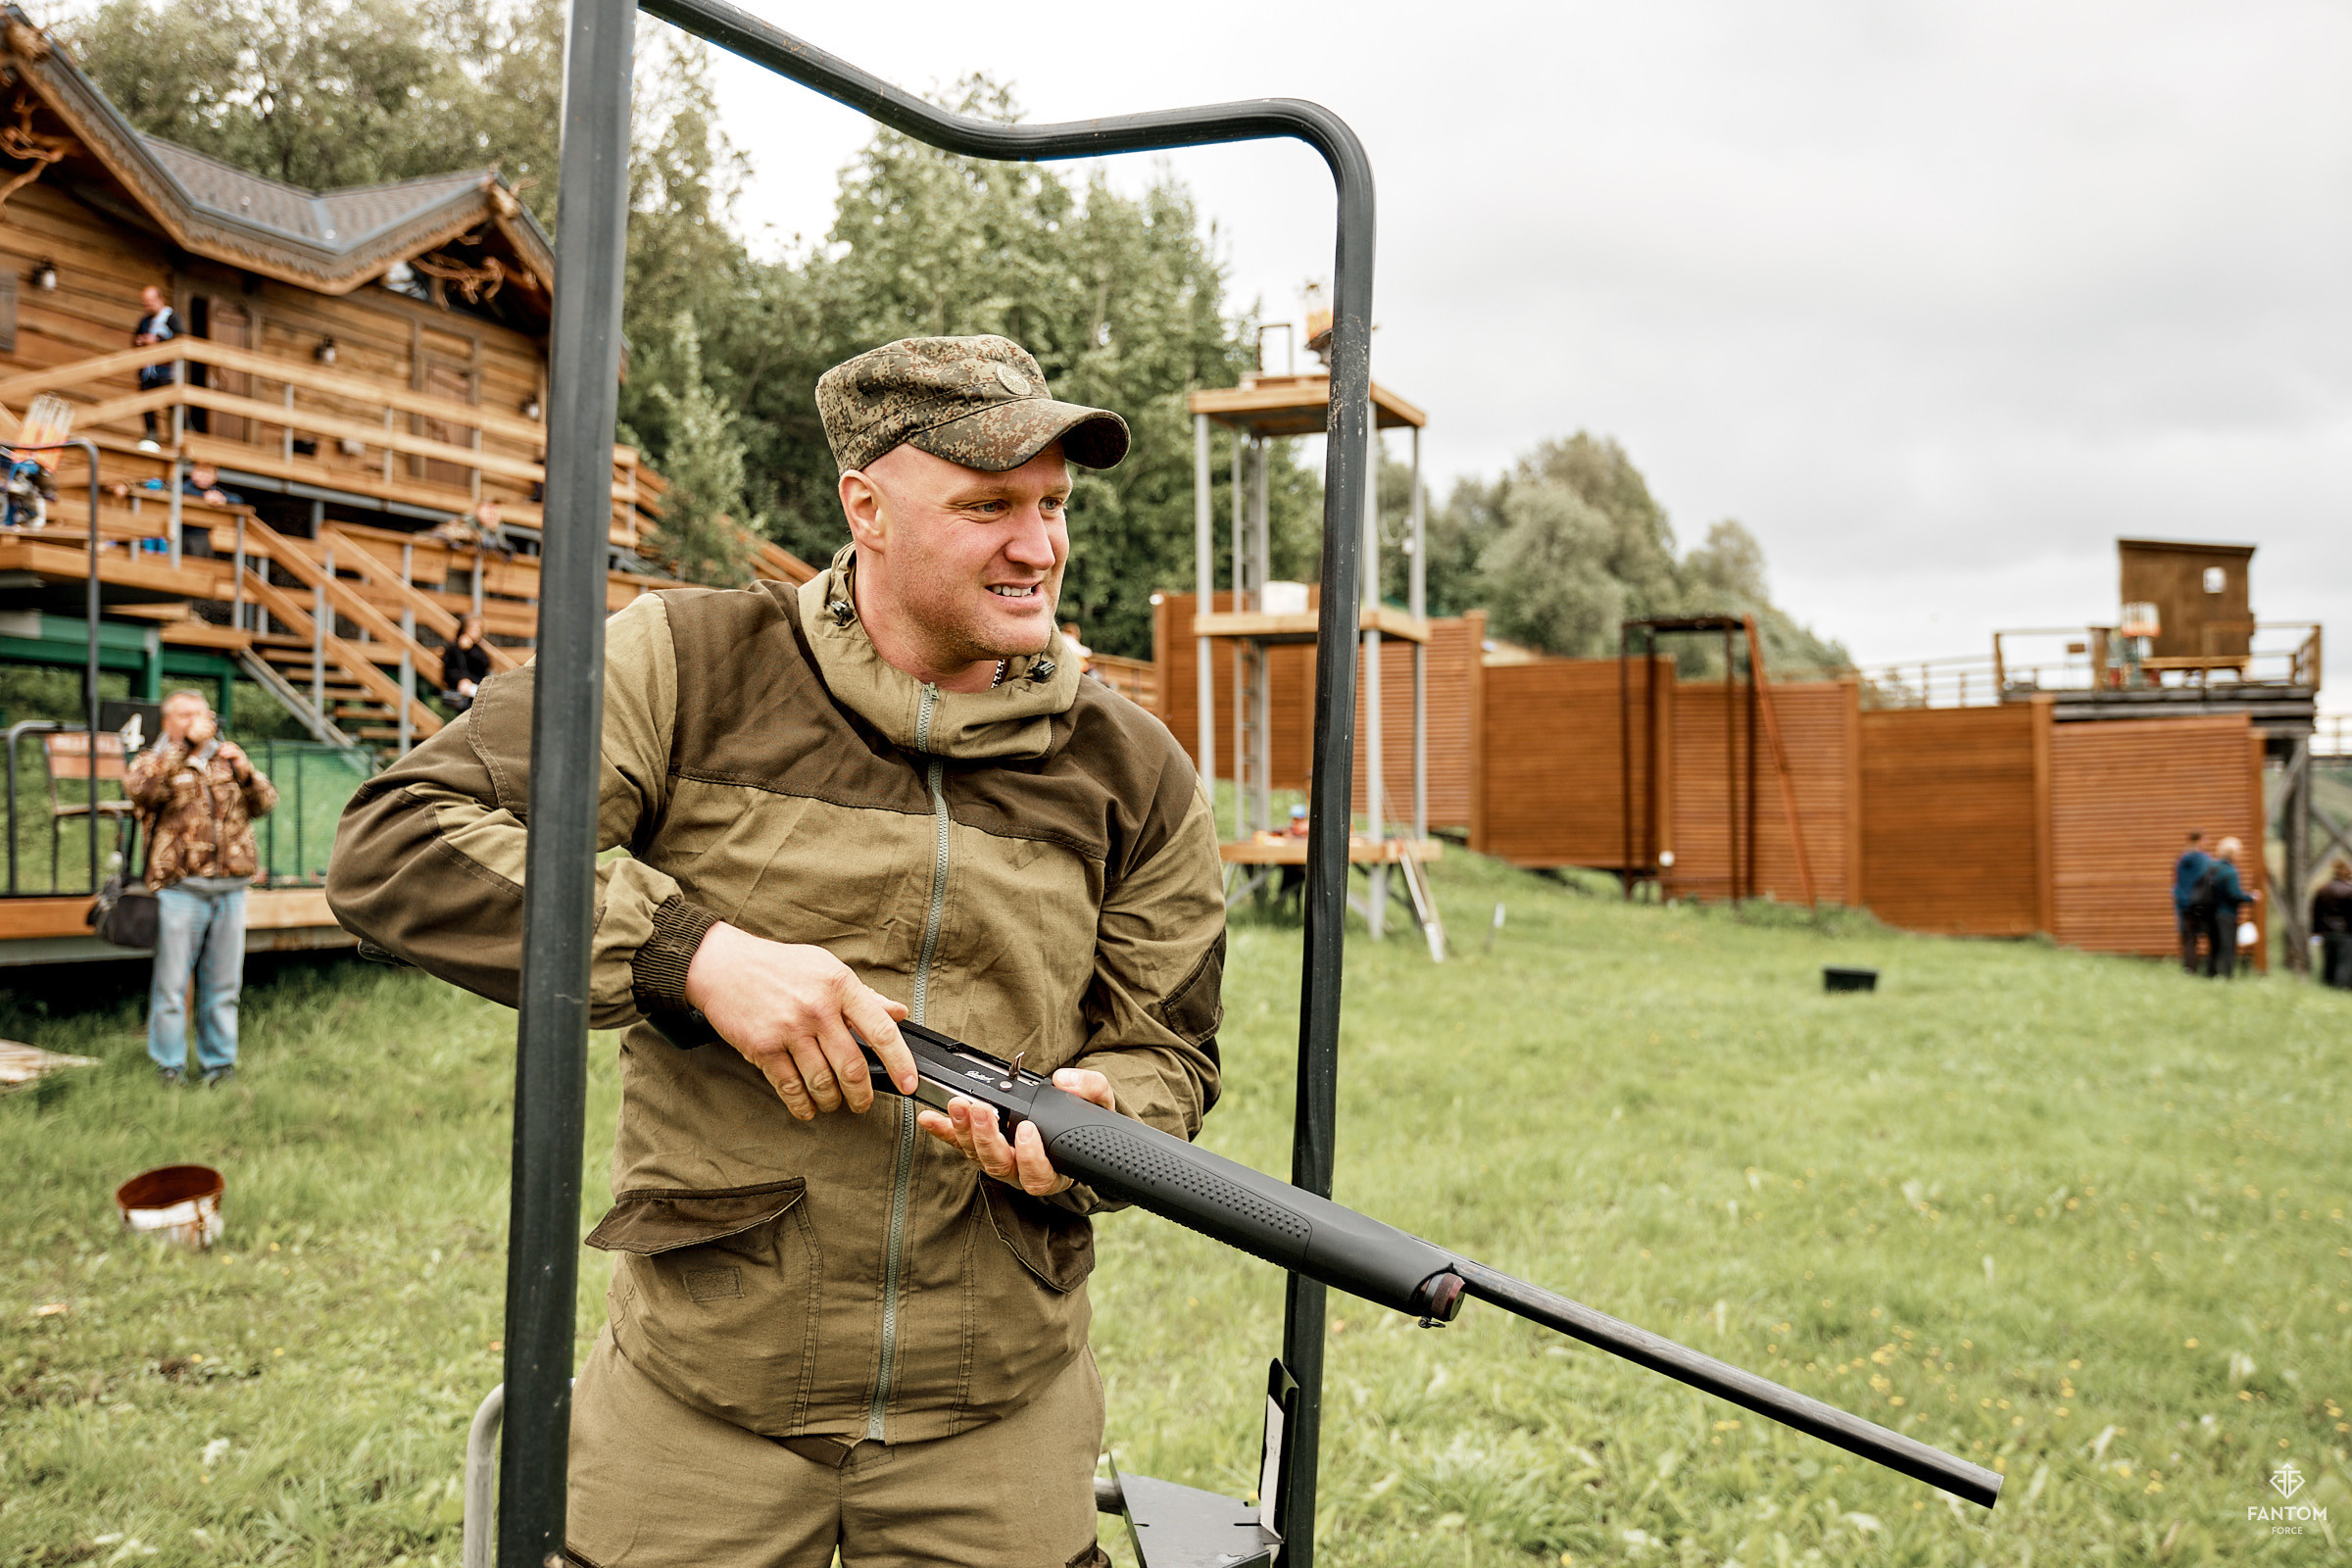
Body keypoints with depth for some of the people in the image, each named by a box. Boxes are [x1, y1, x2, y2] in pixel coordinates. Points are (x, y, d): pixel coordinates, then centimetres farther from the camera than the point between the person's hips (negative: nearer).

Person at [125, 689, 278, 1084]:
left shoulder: (225, 761, 19)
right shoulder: (152, 762, 7)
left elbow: (265, 803, 11)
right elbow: (140, 787, -17)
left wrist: (245, 771, -7)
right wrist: (184, 744, -19)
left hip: (230, 889, 4)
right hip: (179, 890, -4)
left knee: (223, 986, 7)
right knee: (171, 985, -2)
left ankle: (219, 1064, 16)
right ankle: (169, 1067, 6)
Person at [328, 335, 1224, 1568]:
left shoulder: (1130, 772, 1)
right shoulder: (690, 667, -7)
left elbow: (1166, 1048, 9)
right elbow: (392, 846, -13)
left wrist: (1093, 1111, -16)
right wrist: (697, 952, -23)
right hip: (704, 1392, -2)